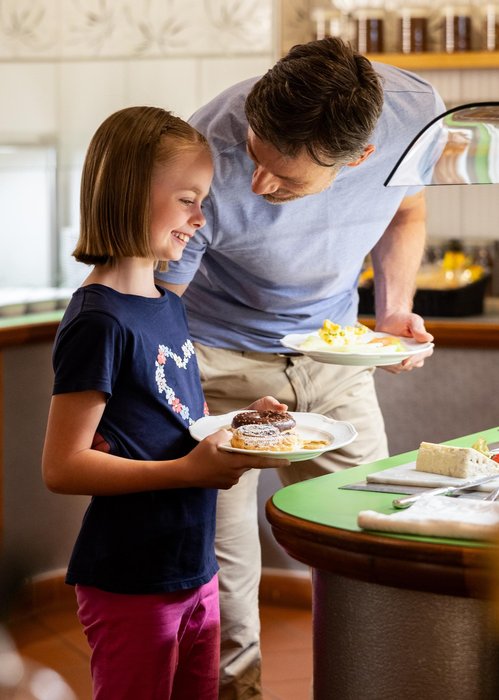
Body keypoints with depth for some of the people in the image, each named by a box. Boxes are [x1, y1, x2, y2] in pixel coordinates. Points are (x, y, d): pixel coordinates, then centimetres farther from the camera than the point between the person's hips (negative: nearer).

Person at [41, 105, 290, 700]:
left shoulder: (169, 306, 11)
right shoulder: (97, 322, -18)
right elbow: (62, 467, -20)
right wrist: (189, 470, -25)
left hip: (194, 570, 9)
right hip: (130, 585, -9)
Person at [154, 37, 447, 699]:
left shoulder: (415, 110, -20)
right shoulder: (208, 157, -32)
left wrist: (396, 310, -10)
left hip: (333, 351, 3)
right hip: (221, 358, -3)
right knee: (222, 561, -5)